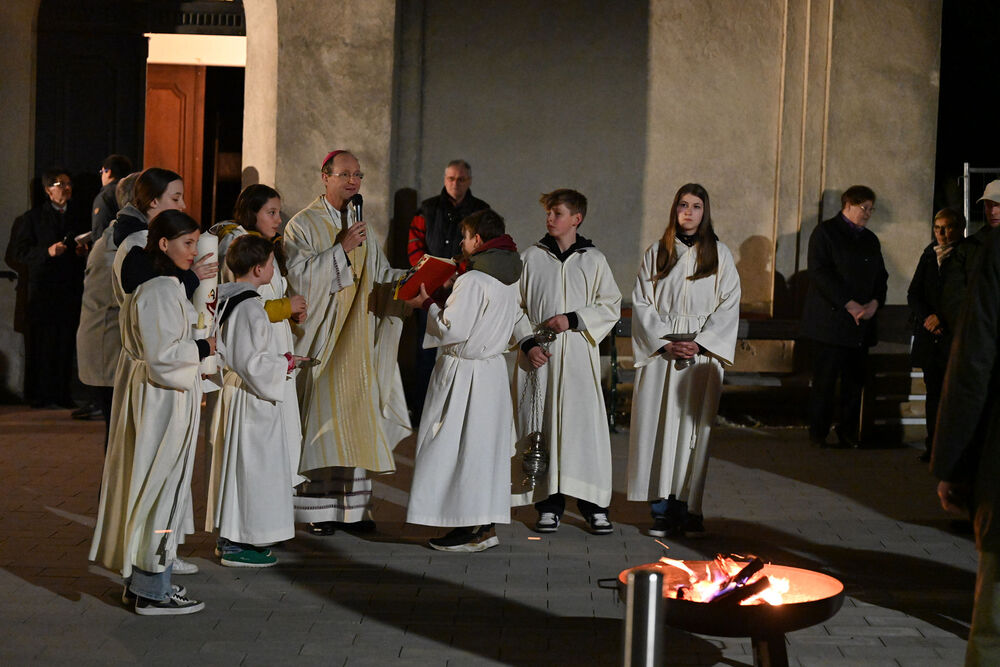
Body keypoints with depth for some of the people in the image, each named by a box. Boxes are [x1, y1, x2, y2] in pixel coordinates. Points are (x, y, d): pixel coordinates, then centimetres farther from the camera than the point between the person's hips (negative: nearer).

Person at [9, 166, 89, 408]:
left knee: (66, 342, 1)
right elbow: (19, 252, -2)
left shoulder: (78, 217, 16)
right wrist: (47, 251, -15)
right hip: (42, 288, -3)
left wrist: (84, 250, 1)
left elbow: (87, 246, 24)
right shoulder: (33, 218, 3)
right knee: (41, 342, -4)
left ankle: (62, 393, 7)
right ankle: (37, 395, 2)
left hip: (70, 289, 4)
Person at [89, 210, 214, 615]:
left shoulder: (166, 287, 14)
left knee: (148, 487, 15)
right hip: (161, 402, -11)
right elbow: (162, 354, -23)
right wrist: (203, 349, -12)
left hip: (158, 397, 11)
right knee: (160, 489, -4)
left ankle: (140, 580, 24)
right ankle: (152, 591, 2)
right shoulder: (159, 292, -20)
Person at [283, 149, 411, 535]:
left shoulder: (360, 225, 15)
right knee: (319, 418, -6)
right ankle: (316, 508, 0)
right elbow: (300, 276, -15)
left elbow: (380, 277, 14)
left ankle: (352, 506, 10)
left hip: (356, 342, 6)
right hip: (319, 339, -6)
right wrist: (342, 248, -19)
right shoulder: (303, 225, -3)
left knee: (355, 419, 5)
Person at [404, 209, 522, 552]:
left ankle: (471, 531, 1)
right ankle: (486, 526, 19)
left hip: (464, 372, -9)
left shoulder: (472, 281, -20)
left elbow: (452, 330, -20)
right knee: (486, 446, 13)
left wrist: (427, 304, -5)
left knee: (458, 449, -1)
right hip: (493, 366, 9)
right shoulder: (509, 278, 7)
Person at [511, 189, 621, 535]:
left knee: (586, 424, -5)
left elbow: (610, 307, 3)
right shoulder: (531, 258, 8)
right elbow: (515, 306, 8)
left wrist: (572, 319, -10)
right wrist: (527, 344, -6)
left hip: (579, 354, -1)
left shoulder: (594, 260, 6)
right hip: (539, 356, 1)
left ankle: (594, 505, 1)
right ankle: (549, 504, 8)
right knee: (542, 427, 1)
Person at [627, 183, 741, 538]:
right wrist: (665, 343, -9)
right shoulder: (655, 253, 9)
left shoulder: (719, 255, 7)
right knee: (659, 425, -4)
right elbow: (641, 303, 4)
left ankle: (689, 506, 0)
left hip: (702, 352, -1)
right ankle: (662, 508, -1)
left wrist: (699, 343, -11)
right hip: (660, 351, 1)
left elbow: (728, 307, 1)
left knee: (694, 426, -4)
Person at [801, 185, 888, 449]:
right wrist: (850, 305, -15)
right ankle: (818, 433, 4)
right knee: (825, 380, -5)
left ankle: (848, 432, 9)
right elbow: (820, 273, -10)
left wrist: (874, 303, -4)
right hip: (830, 322, -6)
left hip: (861, 325, 6)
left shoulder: (870, 239, 19)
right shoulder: (825, 232, -1)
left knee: (856, 379, 3)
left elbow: (880, 276, 18)